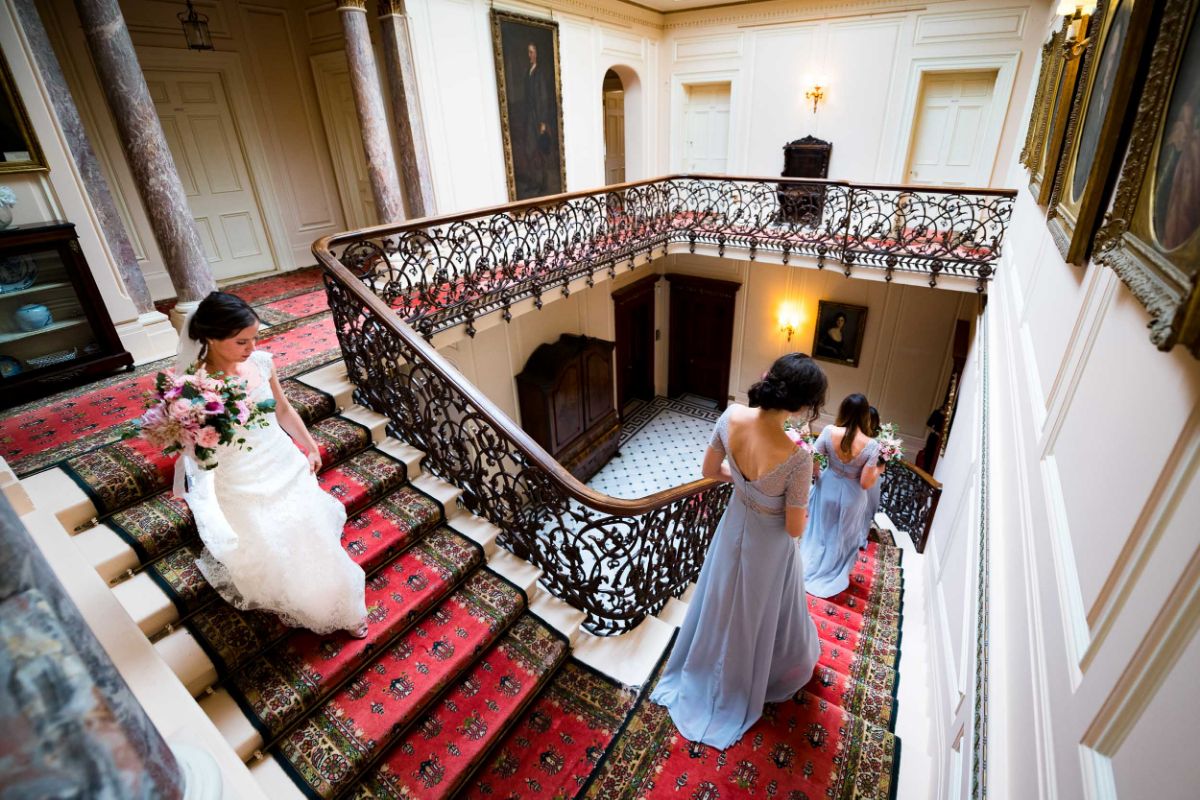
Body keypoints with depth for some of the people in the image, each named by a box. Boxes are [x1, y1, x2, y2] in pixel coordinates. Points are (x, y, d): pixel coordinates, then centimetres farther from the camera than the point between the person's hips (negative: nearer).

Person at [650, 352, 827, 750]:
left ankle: (701, 673, 58)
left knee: (722, 604, 31)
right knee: (756, 616, 26)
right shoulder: (797, 458, -38)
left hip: (734, 527, 4)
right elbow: (795, 529, -22)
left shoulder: (731, 417, -25)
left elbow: (710, 470, -7)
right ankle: (741, 686, 56)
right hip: (769, 546, -4)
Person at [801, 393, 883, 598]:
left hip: (827, 488, 1)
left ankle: (809, 568, 42)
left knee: (820, 530, 24)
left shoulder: (829, 432, -20)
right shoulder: (871, 446, -23)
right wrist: (879, 469, 0)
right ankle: (834, 575, 41)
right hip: (851, 497, -1)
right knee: (843, 537, 22)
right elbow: (866, 483, -18)